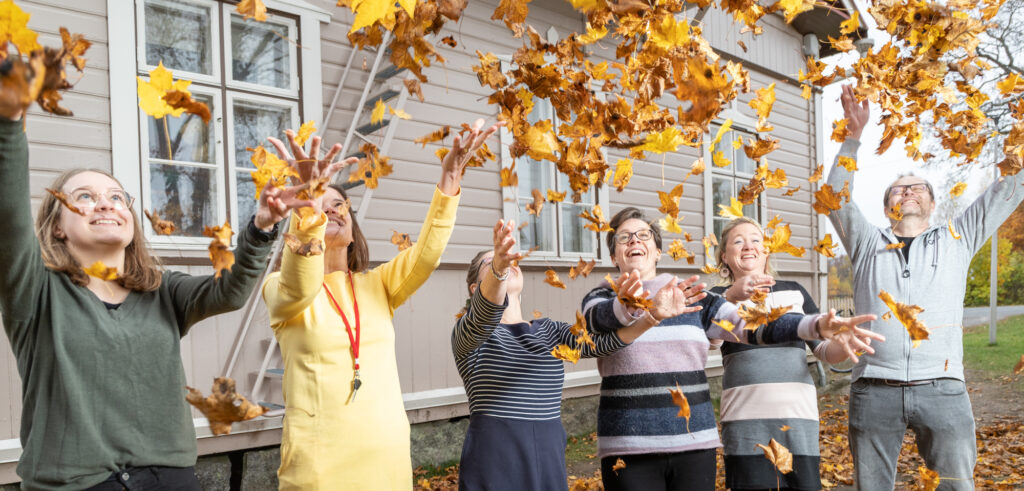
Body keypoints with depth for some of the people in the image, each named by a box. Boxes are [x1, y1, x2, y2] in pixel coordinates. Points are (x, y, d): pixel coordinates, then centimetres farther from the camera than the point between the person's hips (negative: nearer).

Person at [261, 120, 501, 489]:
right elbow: (299, 288, -25)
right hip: (319, 460, -3)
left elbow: (422, 257, -9)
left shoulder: (376, 285, 9)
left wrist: (448, 185, -22)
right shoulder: (280, 289, -1)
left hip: (388, 452, 4)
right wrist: (308, 210, -41)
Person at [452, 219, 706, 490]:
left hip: (551, 466, 4)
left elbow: (602, 339, -5)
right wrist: (497, 269, -47)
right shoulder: (469, 332, -3)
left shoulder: (548, 331, 10)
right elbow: (485, 313, -26)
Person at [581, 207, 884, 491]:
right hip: (629, 450, -2)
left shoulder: (693, 298, 10)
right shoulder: (601, 300, 4)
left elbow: (752, 324, -1)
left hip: (695, 443, 2)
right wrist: (630, 306, -43)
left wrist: (819, 326, -17)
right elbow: (601, 316, -20)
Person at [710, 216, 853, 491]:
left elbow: (824, 350, 16)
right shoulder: (719, 296, 9)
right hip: (746, 417, -2)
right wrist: (732, 296, -32)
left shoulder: (795, 292, 17)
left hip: (798, 415, 2)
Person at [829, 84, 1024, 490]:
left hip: (941, 389, 0)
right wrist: (854, 135, 0)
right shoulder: (868, 243, 16)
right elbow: (836, 198, 6)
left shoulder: (957, 239, 17)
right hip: (874, 391, 0)